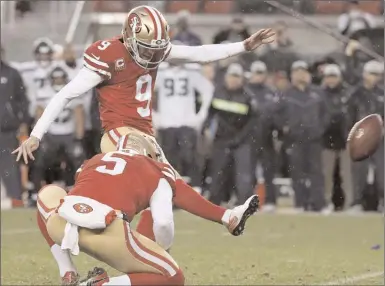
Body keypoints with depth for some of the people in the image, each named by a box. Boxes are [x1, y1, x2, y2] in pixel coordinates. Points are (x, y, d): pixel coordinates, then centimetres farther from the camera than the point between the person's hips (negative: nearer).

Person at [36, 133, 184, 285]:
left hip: (63, 224, 4)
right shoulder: (158, 172, 24)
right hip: (106, 230, -4)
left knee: (49, 194, 42)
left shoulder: (93, 161, 36)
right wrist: (162, 249, 35)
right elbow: (163, 223, 12)